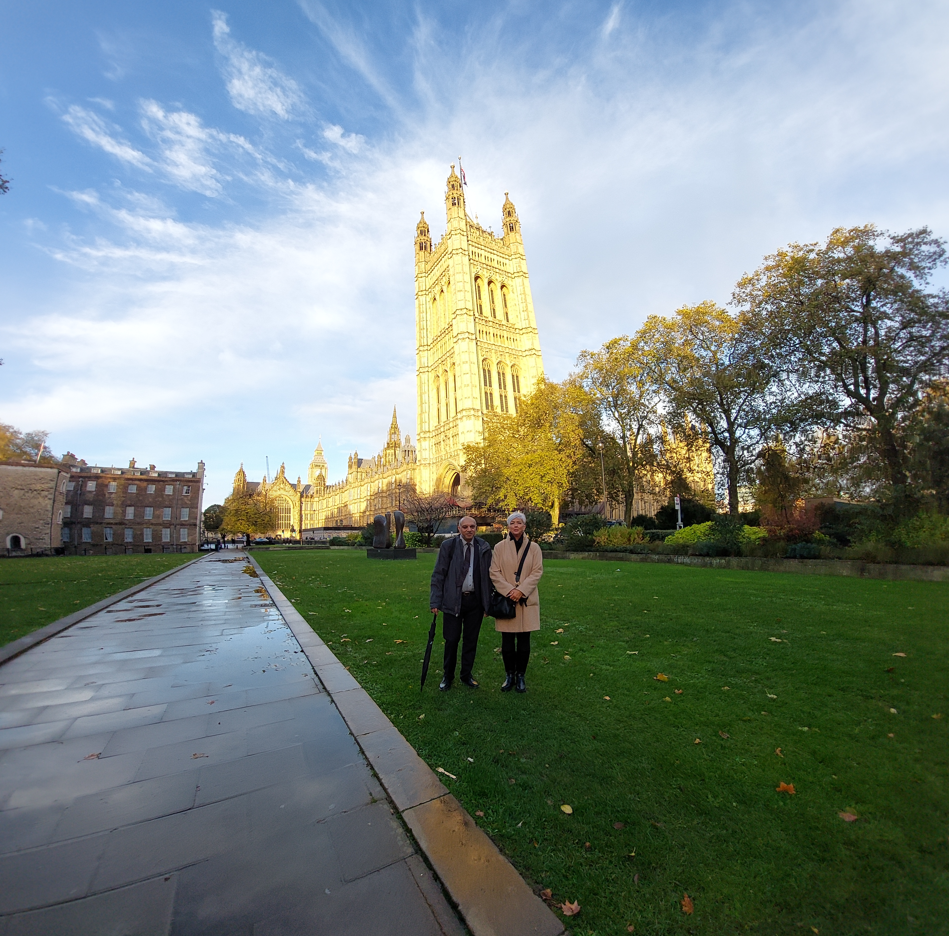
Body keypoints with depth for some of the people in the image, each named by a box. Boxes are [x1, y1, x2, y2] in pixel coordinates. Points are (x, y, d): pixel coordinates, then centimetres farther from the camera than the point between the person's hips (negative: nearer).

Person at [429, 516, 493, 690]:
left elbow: (488, 576, 5)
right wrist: (436, 601, -7)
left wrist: (488, 602, 4)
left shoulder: (484, 548, 1)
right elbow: (438, 575, -3)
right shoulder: (448, 546, -5)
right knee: (452, 640, 5)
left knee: (471, 640, 13)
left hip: (475, 600, 2)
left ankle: (467, 675, 32)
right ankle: (448, 676, 27)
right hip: (453, 600, -2)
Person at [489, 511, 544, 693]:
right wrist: (509, 591, -13)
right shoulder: (500, 547, 0)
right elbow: (494, 573, -2)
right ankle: (509, 676, 24)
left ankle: (520, 676, 24)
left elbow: (537, 572, -3)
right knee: (507, 642, 5)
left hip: (526, 601, 0)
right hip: (505, 600, 0)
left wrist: (521, 591, -13)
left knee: (524, 641, 7)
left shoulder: (533, 547, 1)